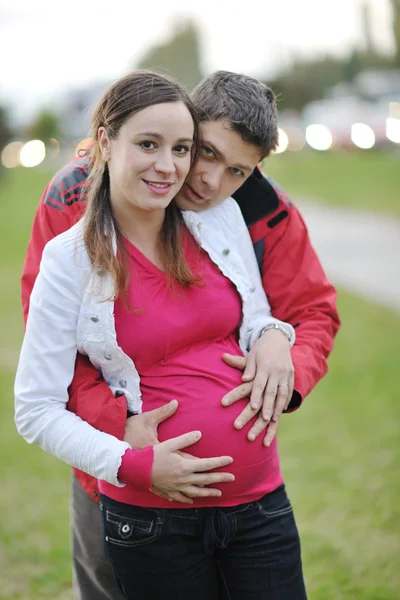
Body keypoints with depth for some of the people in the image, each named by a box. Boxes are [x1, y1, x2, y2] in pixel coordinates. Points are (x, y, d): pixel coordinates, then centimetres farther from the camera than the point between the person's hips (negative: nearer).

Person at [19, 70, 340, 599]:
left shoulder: (266, 212, -15)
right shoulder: (77, 196, -19)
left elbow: (314, 311, -5)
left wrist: (286, 369, -28)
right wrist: (117, 420, -33)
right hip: (114, 455, 0)